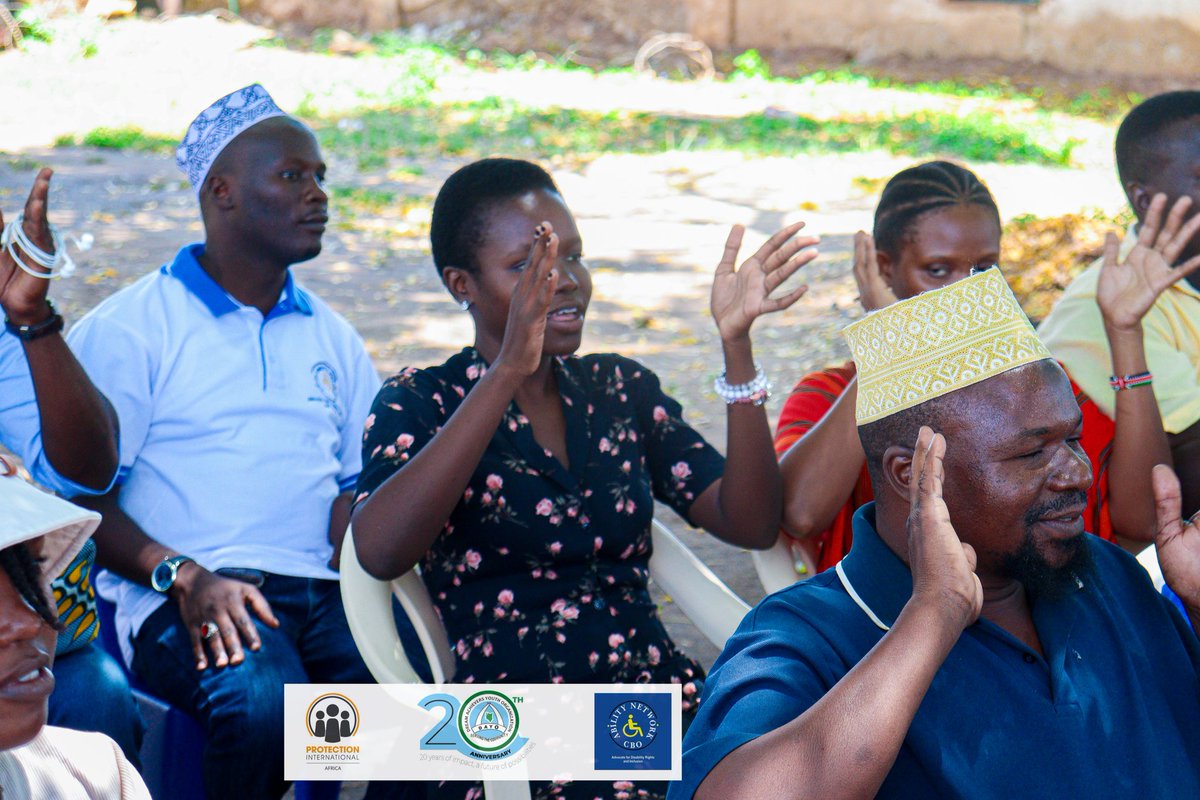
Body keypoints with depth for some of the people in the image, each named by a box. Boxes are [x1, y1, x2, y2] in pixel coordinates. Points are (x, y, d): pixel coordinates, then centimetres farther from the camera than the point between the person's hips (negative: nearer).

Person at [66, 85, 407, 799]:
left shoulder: (334, 339, 24)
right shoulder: (127, 331, 7)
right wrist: (185, 578, -16)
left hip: (325, 590, 4)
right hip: (182, 602, -4)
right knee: (265, 701, -37)